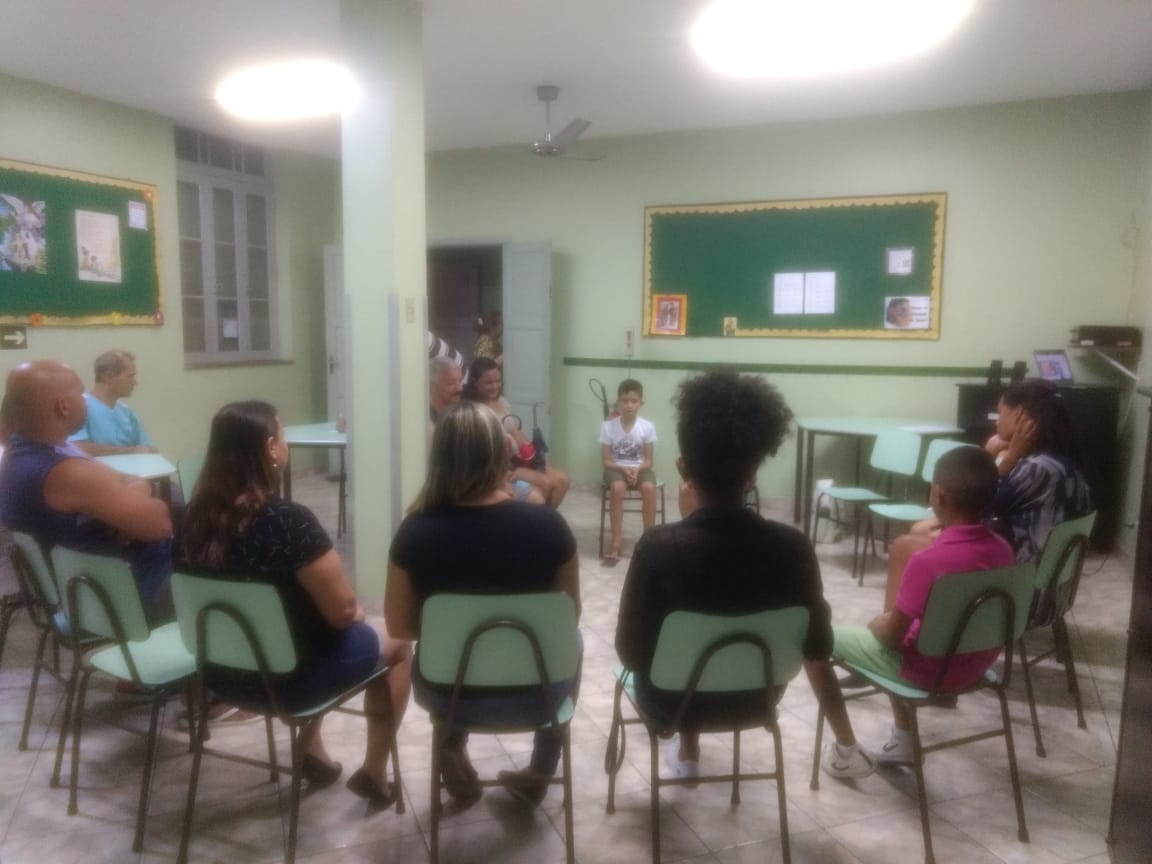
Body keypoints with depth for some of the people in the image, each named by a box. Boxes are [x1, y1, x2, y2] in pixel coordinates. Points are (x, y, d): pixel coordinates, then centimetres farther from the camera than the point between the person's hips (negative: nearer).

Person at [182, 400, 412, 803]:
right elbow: (342, 610, -21)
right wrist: (357, 612, 2)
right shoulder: (287, 520, -28)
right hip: (284, 675, -7)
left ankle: (312, 751, 35)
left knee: (310, 622, 33)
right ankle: (374, 773, 25)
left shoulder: (200, 514, -5)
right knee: (397, 642, 15)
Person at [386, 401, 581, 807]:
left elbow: (401, 627, -4)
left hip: (448, 694, 1)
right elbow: (570, 615, -3)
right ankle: (539, 774, 39)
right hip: (535, 692, 0)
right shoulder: (547, 525, -18)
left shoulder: (415, 532, -18)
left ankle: (456, 764, 39)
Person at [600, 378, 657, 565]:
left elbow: (648, 460, -2)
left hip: (640, 468, 1)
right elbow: (606, 460, -5)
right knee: (618, 487, -34)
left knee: (649, 487, -32)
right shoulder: (608, 426, -9)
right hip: (616, 468, -1)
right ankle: (615, 543, -26)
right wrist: (623, 469, -22)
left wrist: (637, 470, -22)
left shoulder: (647, 427, -6)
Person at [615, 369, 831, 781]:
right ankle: (687, 748, 48)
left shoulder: (659, 545, -29)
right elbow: (818, 648, -11)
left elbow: (631, 653, -20)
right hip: (755, 697, 2)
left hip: (675, 699, -2)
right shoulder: (792, 546, -22)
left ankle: (687, 751, 43)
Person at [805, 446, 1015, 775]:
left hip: (926, 671, -7)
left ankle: (847, 753, 14)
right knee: (890, 621, 32)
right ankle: (902, 740, 34)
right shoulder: (1003, 549, -7)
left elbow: (892, 636, -21)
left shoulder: (928, 561, -29)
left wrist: (878, 625, 2)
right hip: (977, 666, 7)